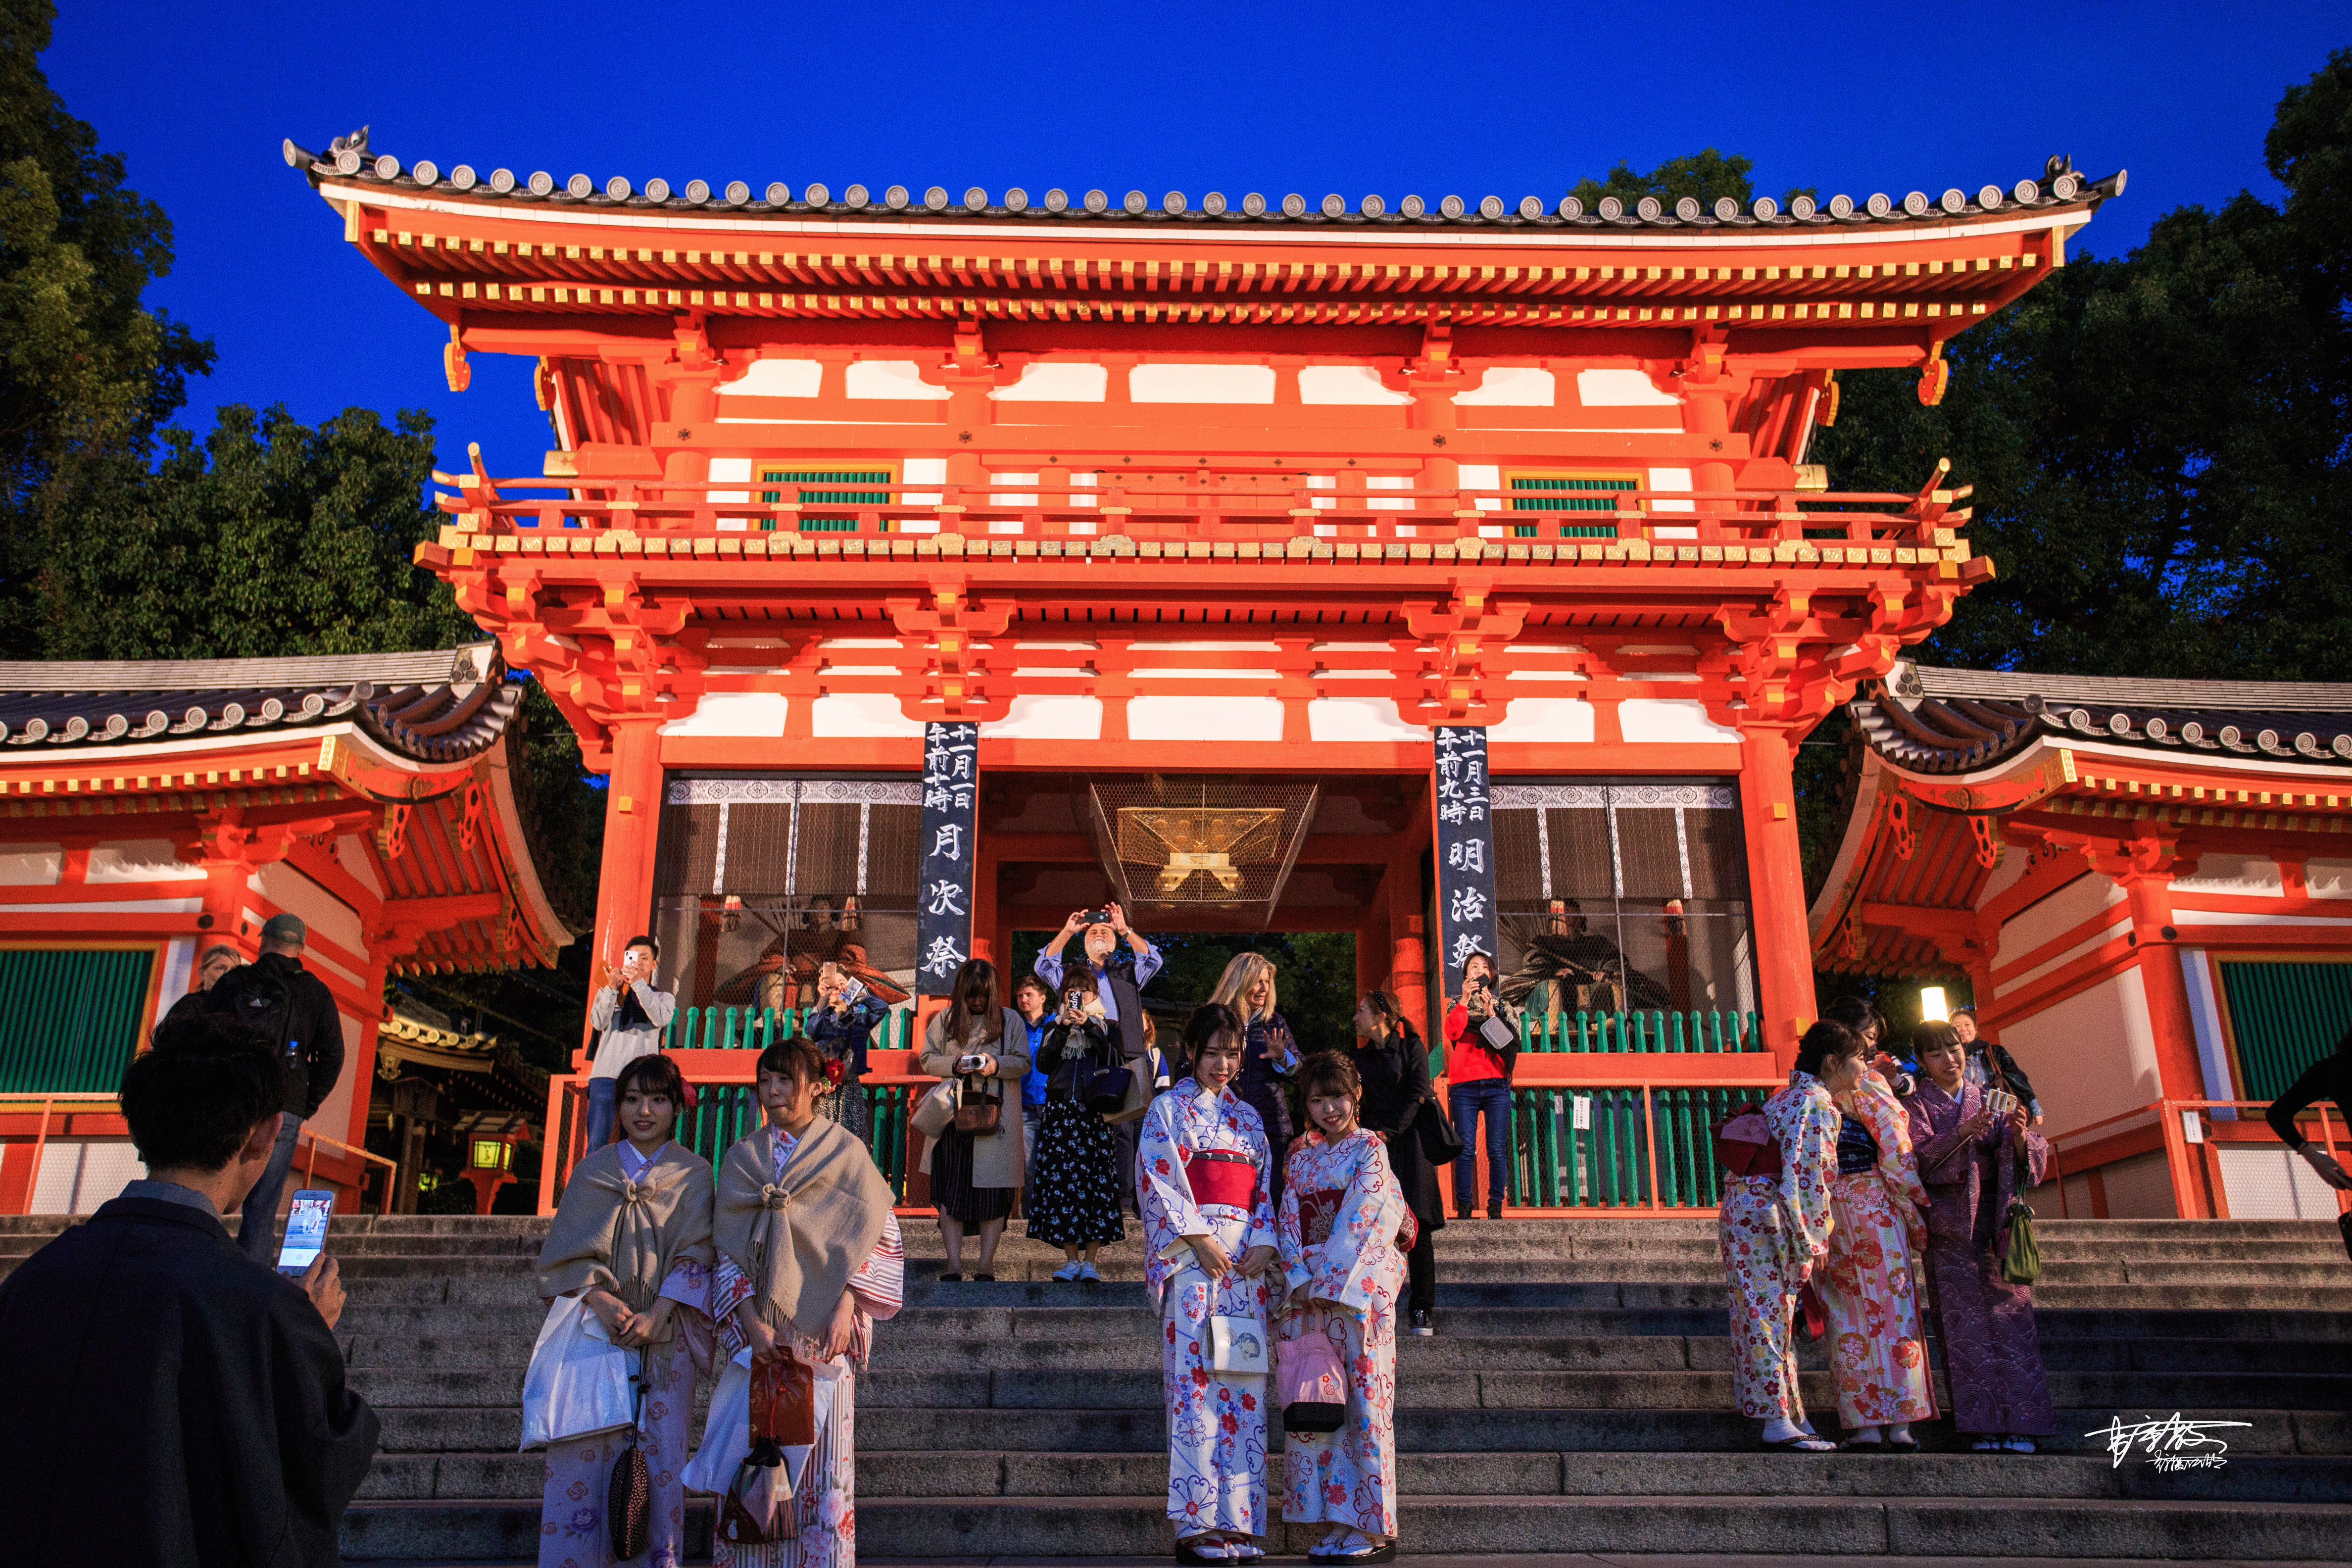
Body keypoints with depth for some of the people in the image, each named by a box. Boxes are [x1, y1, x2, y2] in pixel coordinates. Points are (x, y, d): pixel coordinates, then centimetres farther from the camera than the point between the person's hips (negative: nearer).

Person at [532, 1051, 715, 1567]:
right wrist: (601, 1299, -12)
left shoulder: (694, 1174, 8)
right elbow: (568, 1248, 6)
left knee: (662, 1453, -3)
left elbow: (696, 1254, 0)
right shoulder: (592, 1169, 12)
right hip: (596, 1327, 1)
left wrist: (656, 1315, -13)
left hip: (665, 1332, -1)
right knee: (584, 1451, -6)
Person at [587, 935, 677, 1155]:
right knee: (597, 1143, -11)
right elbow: (598, 1022, 3)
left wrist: (638, 983, -12)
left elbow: (660, 1019, -6)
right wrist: (611, 988, -10)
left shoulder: (664, 998, 19)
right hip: (606, 1074, 1)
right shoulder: (607, 992, 23)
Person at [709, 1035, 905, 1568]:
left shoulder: (845, 1151, 4)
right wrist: (751, 1322, -8)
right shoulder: (742, 1158, 10)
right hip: (758, 1327, 2)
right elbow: (728, 1247, 5)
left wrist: (846, 1309, -12)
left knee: (822, 1449, -3)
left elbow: (876, 1235, -1)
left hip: (823, 1328, -2)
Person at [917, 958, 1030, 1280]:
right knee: (950, 1192, -1)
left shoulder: (1010, 1019, 8)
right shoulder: (945, 1019, 11)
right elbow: (927, 1060, 9)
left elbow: (1023, 1063, 6)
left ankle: (986, 1265, 6)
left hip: (997, 1116, -1)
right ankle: (954, 1265, 4)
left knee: (994, 1193, -1)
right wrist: (954, 1065, -10)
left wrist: (997, 1065, -13)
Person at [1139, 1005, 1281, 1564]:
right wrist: (1199, 1238, -13)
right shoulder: (1169, 1109, 6)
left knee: (1246, 1387, 0)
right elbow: (1158, 1181, -4)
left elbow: (1266, 1187, 17)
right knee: (1195, 1381, -9)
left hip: (1246, 1257, 5)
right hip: (1190, 1254, -5)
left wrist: (1265, 1242, 0)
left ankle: (1239, 1523, 4)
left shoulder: (1248, 1116, 20)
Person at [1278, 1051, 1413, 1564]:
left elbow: (1358, 1217, -9)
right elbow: (1290, 1218, 9)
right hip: (1308, 1289, 5)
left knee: (1362, 1398, -6)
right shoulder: (1301, 1157, 16)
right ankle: (1335, 1522, 9)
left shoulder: (1370, 1149, 0)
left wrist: (1327, 1282, -13)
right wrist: (1299, 1278, -5)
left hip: (1358, 1285, -5)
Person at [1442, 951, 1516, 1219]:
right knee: (1466, 1150, -6)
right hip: (1464, 1085, -1)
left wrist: (1491, 1013, -9)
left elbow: (1511, 1041, 0)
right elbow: (1452, 1032, -7)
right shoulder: (1457, 1006, 16)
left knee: (1497, 1150, -4)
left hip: (1496, 1084, 1)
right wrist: (1465, 1000, -16)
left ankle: (1495, 1208, 1)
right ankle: (1464, 1208, -2)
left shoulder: (1502, 1006, 17)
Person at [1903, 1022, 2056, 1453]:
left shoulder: (1990, 1101, 13)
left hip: (1995, 1220, 3)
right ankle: (1981, 1424, -3)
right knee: (1963, 1320, -6)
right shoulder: (1916, 1106, 5)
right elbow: (1920, 1158, -12)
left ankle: (2017, 1424, 1)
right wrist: (1963, 1132, -26)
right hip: (1949, 1225, -2)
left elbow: (2031, 1158, 2)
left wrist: (2019, 1136, -20)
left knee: (2009, 1315, -3)